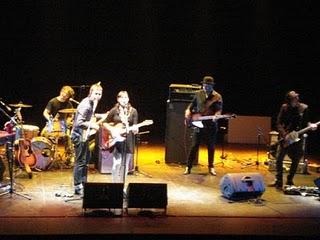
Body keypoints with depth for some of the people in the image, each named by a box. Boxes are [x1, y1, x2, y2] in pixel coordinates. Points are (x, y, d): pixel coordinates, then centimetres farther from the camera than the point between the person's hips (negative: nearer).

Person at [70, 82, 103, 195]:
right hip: (80, 136, -11)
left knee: (86, 158, 19)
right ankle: (78, 188, 3)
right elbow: (79, 122, -28)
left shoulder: (91, 103, 8)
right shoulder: (86, 105, -22)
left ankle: (83, 183, 30)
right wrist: (93, 125, -24)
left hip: (84, 136, 11)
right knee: (80, 161, -5)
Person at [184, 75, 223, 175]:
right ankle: (188, 167, 8)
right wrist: (188, 112, 1)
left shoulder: (217, 97, -1)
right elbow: (191, 105, 17)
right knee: (194, 146, 0)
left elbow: (219, 109, -8)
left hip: (211, 125, -1)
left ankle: (211, 167, 23)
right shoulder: (198, 94, 7)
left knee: (211, 147, 8)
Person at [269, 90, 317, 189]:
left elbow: (305, 121, 7)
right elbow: (279, 123, -5)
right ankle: (278, 181, 0)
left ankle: (289, 181, 19)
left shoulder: (304, 108, -3)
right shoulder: (284, 107, -5)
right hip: (285, 137, -1)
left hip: (298, 138, 1)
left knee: (296, 160, 4)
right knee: (279, 158, -7)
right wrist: (285, 135, -17)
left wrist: (311, 125, -15)